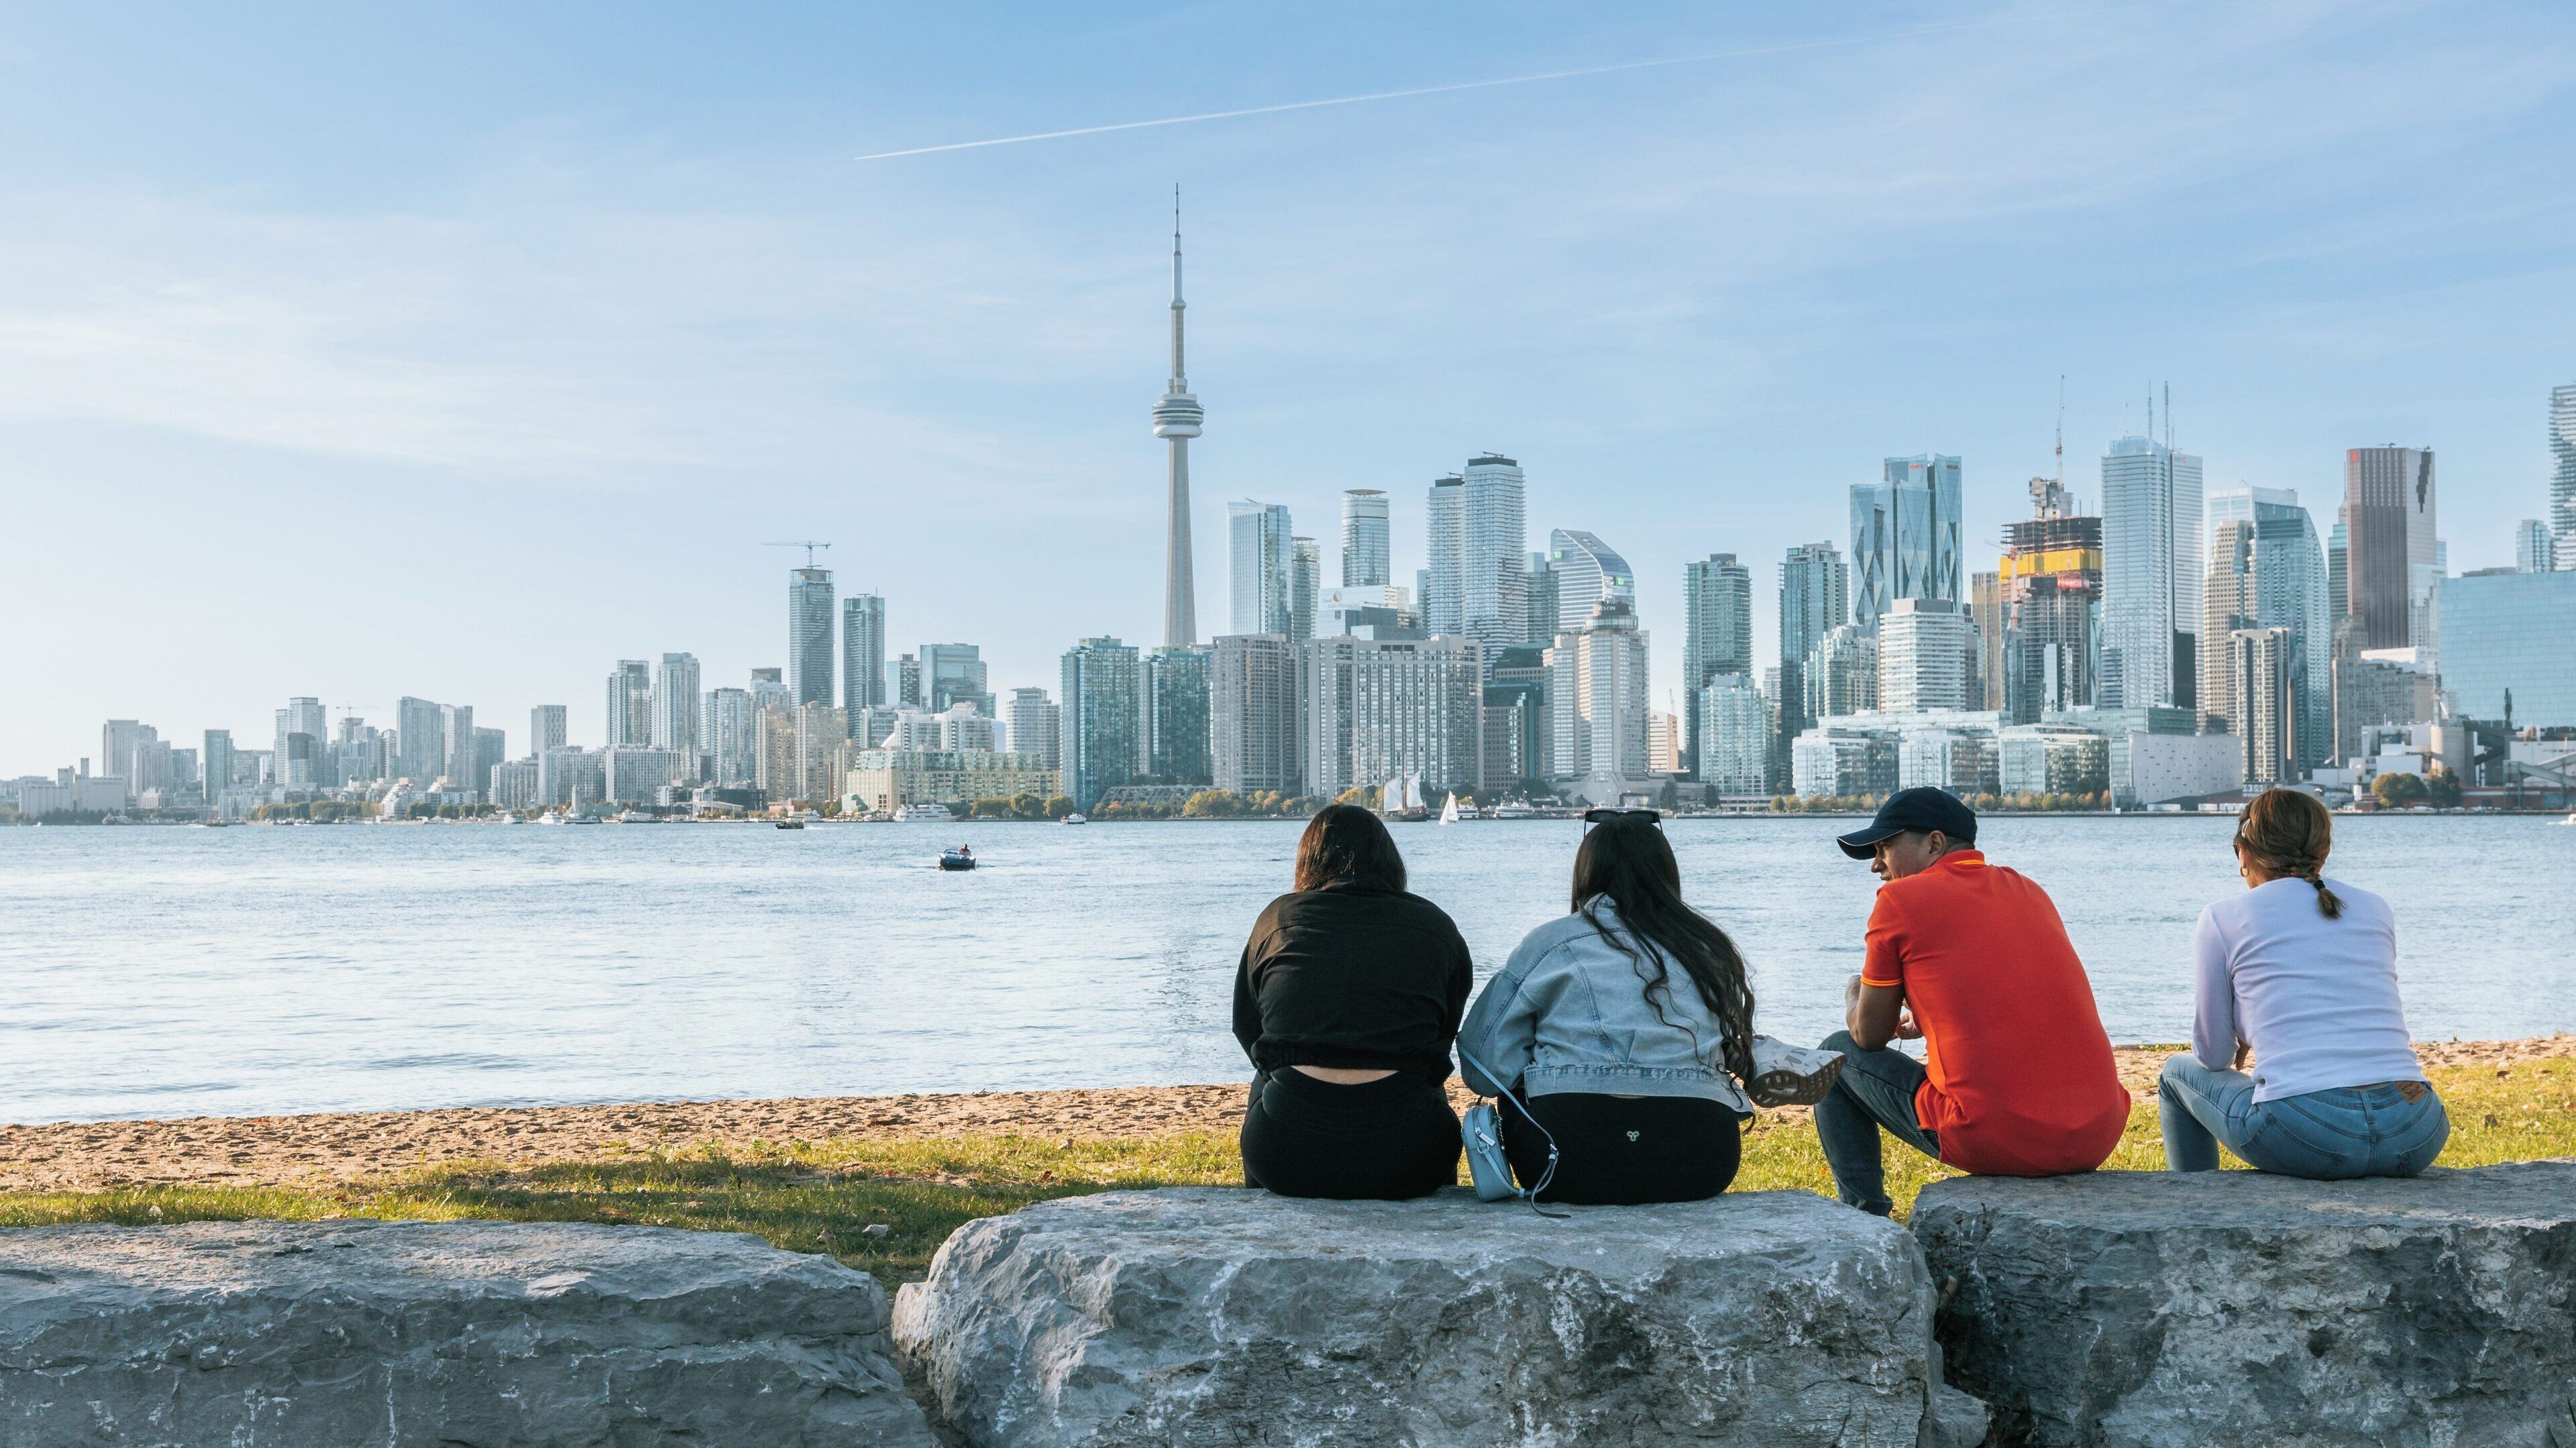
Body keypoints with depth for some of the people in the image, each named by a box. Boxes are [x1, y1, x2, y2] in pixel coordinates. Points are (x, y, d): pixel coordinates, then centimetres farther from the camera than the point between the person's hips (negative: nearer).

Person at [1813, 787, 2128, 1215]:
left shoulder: (1900, 899, -1)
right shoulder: (2030, 891, 16)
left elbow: (1869, 1037, 7)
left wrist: (1854, 996, 29)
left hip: (1993, 1141, -6)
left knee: (1838, 1056, 17)